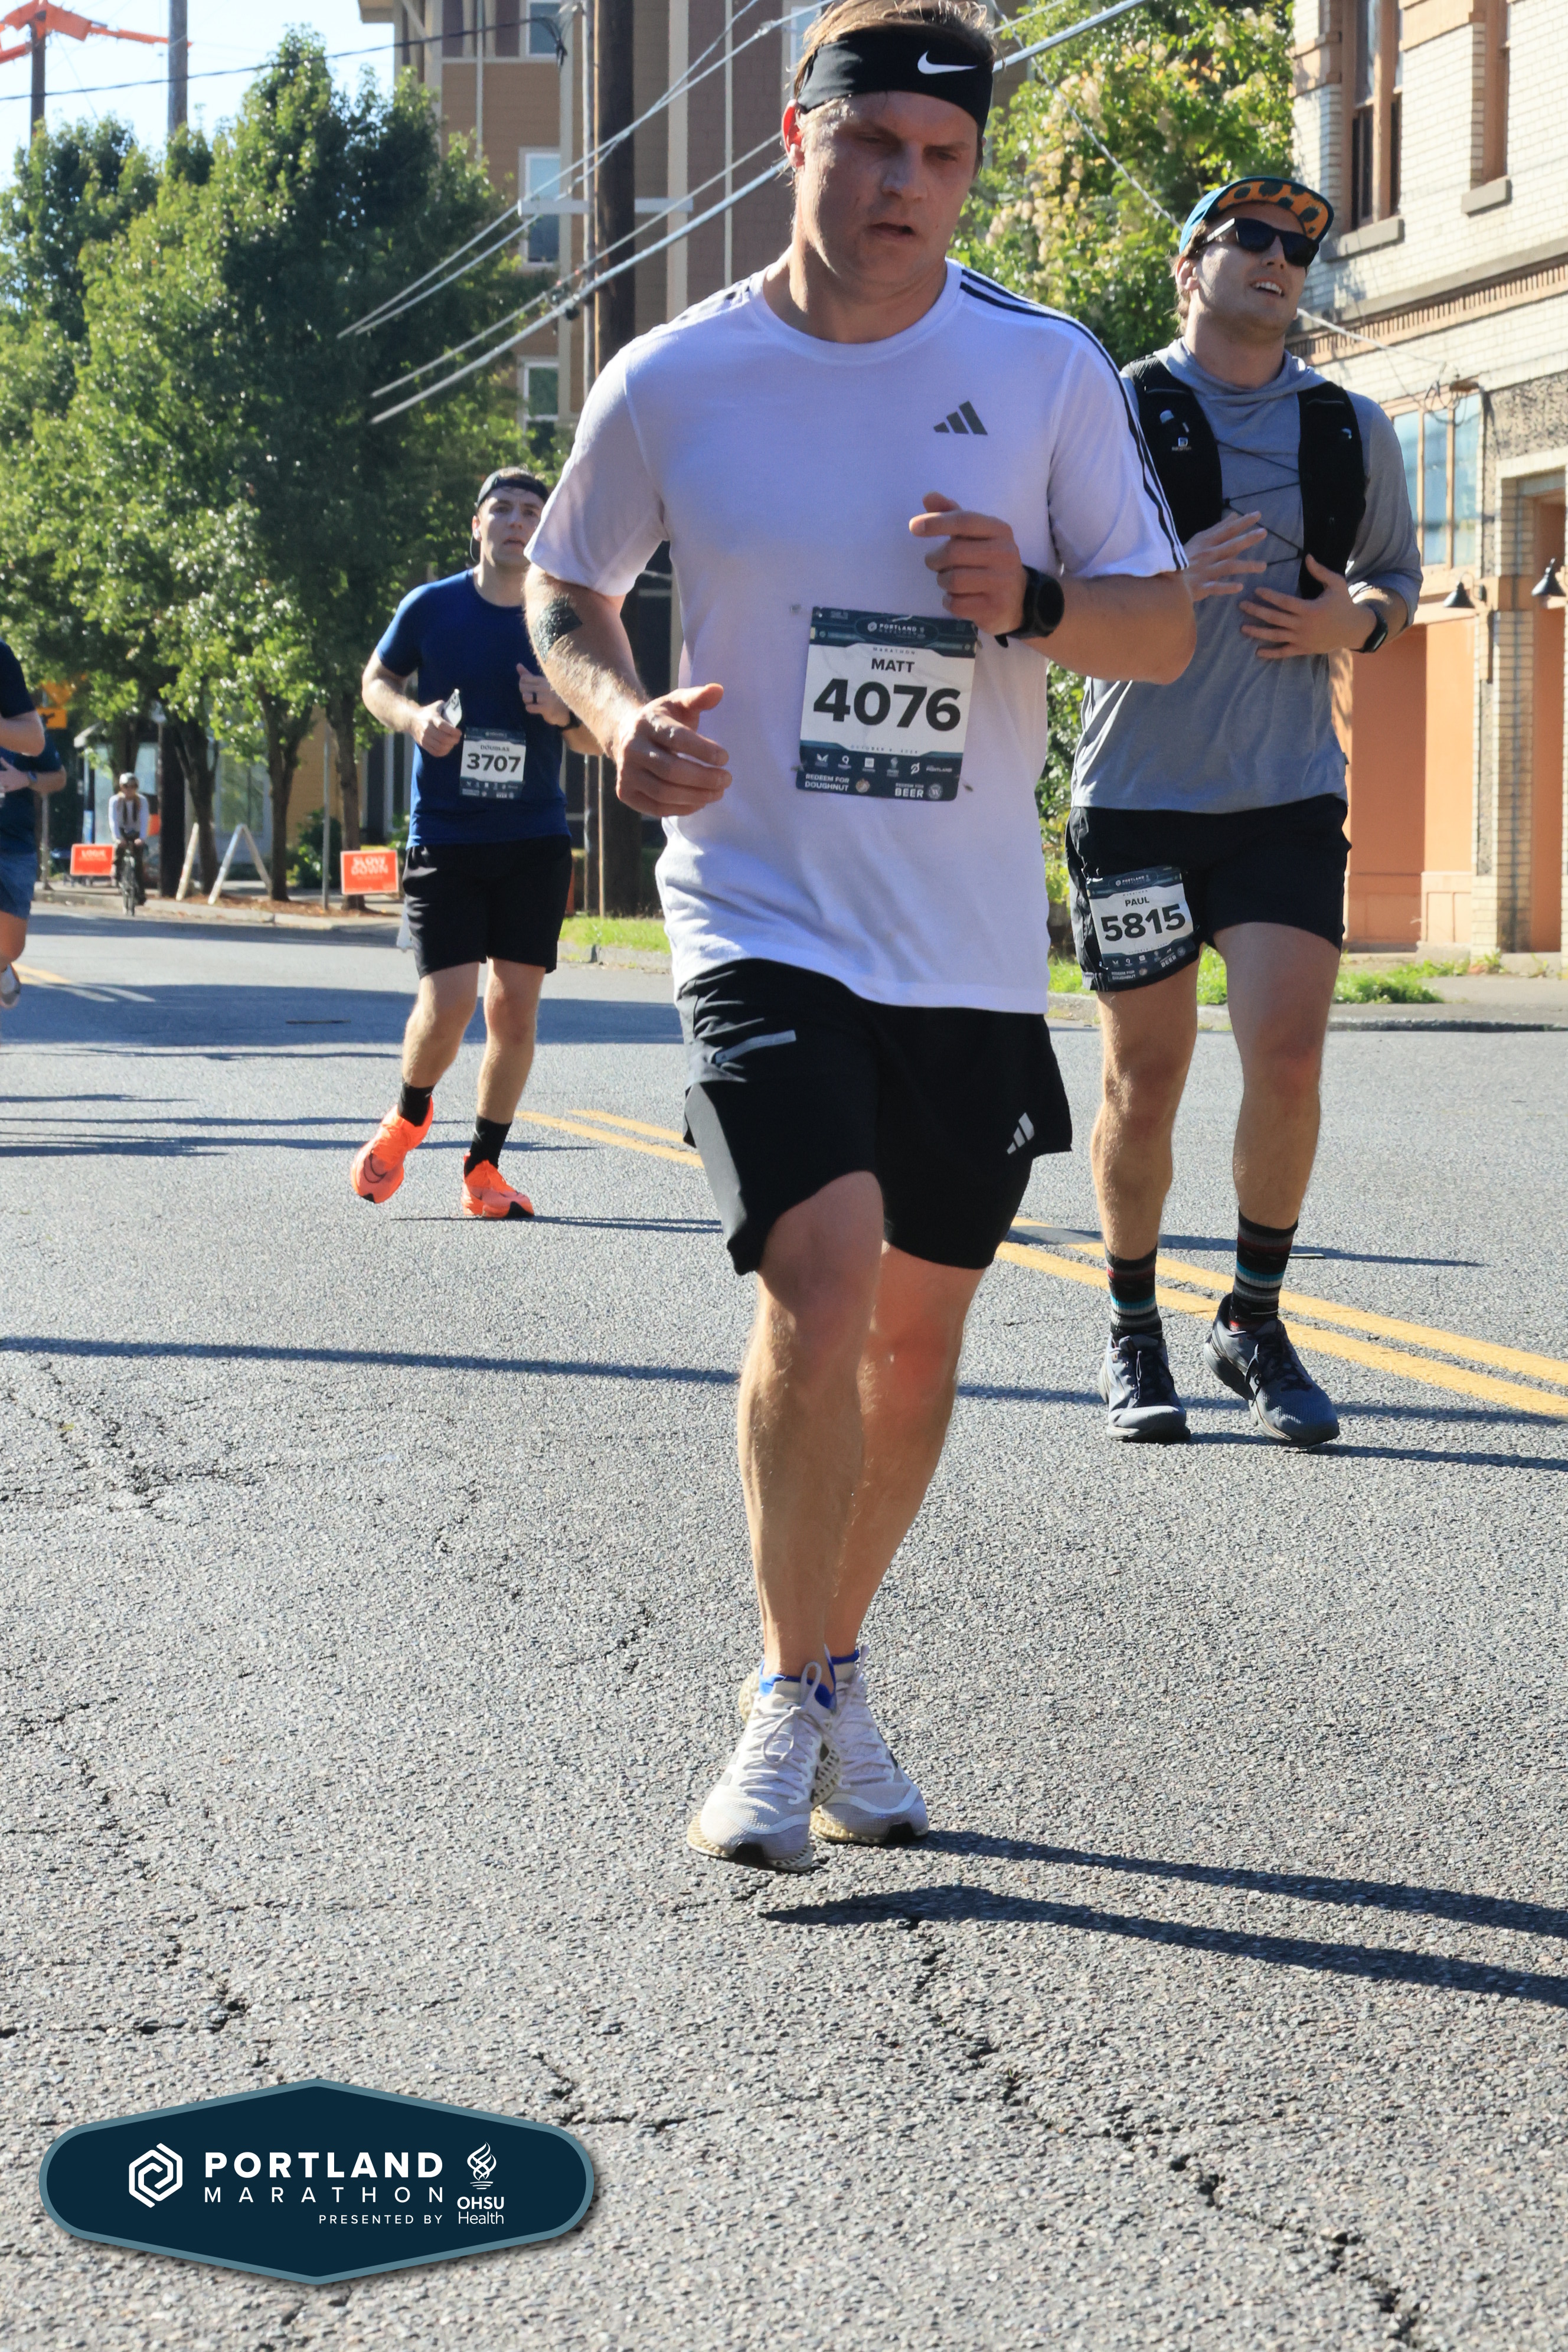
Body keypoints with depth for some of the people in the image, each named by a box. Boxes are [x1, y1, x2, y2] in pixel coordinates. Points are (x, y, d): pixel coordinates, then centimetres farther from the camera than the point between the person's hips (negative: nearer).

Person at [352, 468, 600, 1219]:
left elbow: (598, 740, 12)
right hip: (444, 838, -2)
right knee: (449, 1002, -12)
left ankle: (482, 1169, 15)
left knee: (515, 1006, 1)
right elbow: (375, 680, 14)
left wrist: (565, 715, -11)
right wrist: (414, 716, -7)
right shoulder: (431, 607, -1)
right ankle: (408, 1118, 20)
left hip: (535, 841, 2)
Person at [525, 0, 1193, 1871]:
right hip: (763, 917, -2)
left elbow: (1165, 629, 4)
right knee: (822, 1278, -21)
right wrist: (620, 716, -9)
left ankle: (836, 1671, 32)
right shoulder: (675, 383, -3)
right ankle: (787, 1703, -5)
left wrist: (1032, 604, -18)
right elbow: (563, 585, 12)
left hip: (974, 947, 3)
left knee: (918, 1334, 10)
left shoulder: (1046, 371, -1)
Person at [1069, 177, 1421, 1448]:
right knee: (1146, 1077, 3)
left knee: (1288, 1055, -11)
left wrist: (1350, 622, -2)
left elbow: (1396, 580, 21)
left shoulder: (1351, 430, 10)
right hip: (1140, 791, -2)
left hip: (1290, 793, 2)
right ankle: (1134, 1332, 20)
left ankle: (1256, 1322, 7)